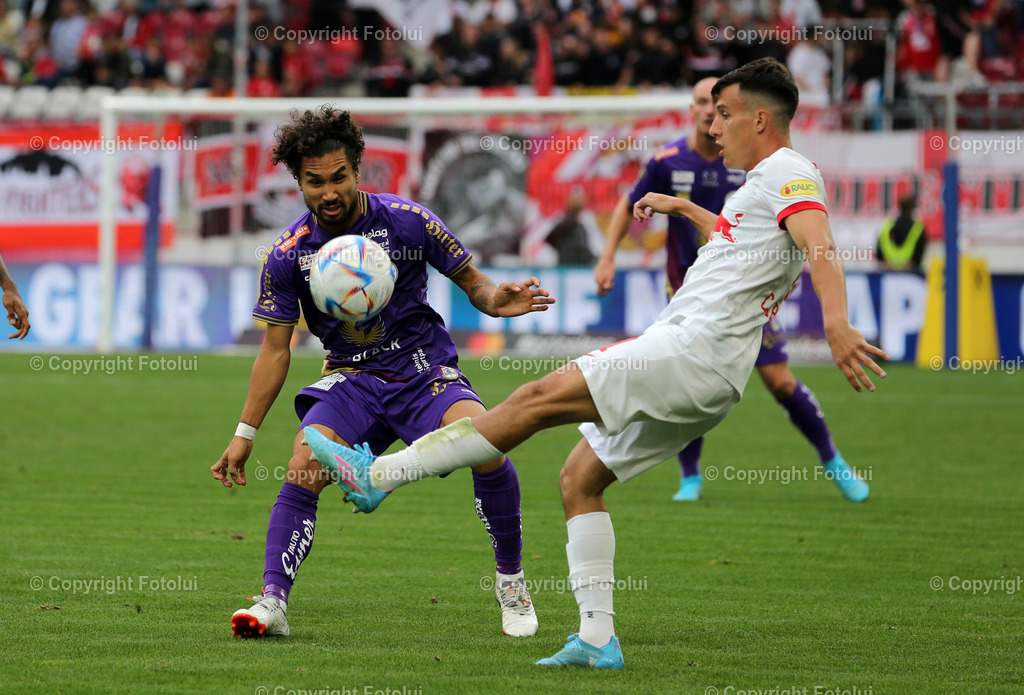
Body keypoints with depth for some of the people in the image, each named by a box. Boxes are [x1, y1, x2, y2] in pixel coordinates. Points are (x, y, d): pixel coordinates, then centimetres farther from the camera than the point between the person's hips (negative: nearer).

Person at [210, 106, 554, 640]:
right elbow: (276, 349, 4)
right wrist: (244, 435, 3)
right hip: (351, 379, 2)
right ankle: (273, 601, -21)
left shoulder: (407, 220, -8)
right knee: (302, 471, -25)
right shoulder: (289, 255, -5)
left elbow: (471, 281, 1)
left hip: (425, 370, -1)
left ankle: (511, 580, -8)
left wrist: (495, 300, -24)